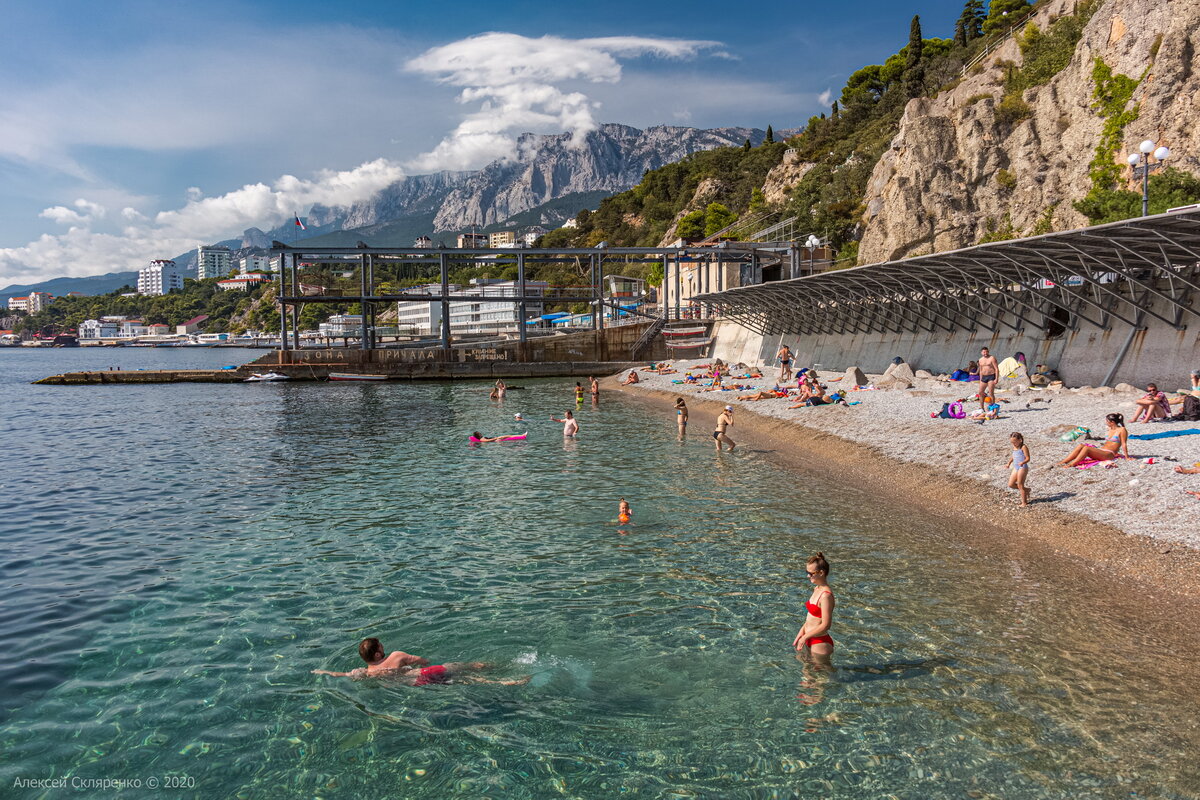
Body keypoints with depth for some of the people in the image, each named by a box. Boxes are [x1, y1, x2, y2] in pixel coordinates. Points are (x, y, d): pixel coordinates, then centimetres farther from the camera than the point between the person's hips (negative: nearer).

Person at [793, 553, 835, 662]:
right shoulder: (817, 589, 5)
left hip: (820, 644, -9)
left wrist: (804, 637, -15)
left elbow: (825, 625, -25)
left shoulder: (826, 595, -24)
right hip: (811, 642, 9)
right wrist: (800, 635, 9)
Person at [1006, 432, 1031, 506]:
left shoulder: (1023, 447, -13)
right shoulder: (1014, 447, 11)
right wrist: (1009, 463, 26)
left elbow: (1027, 458, -17)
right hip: (1015, 468, 8)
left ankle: (1024, 502, 12)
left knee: (1020, 485, -2)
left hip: (1022, 468, -8)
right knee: (1011, 484, 7)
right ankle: (1026, 489, 28)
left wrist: (1023, 462, -35)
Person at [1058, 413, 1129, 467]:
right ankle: (1063, 462, -27)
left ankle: (1071, 465, -40)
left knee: (1086, 448, -31)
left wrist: (1127, 457, -2)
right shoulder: (1110, 429, 19)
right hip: (1101, 449, 8)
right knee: (1081, 445, -16)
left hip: (1110, 454, -8)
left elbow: (1124, 444, -4)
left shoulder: (1122, 430, -3)